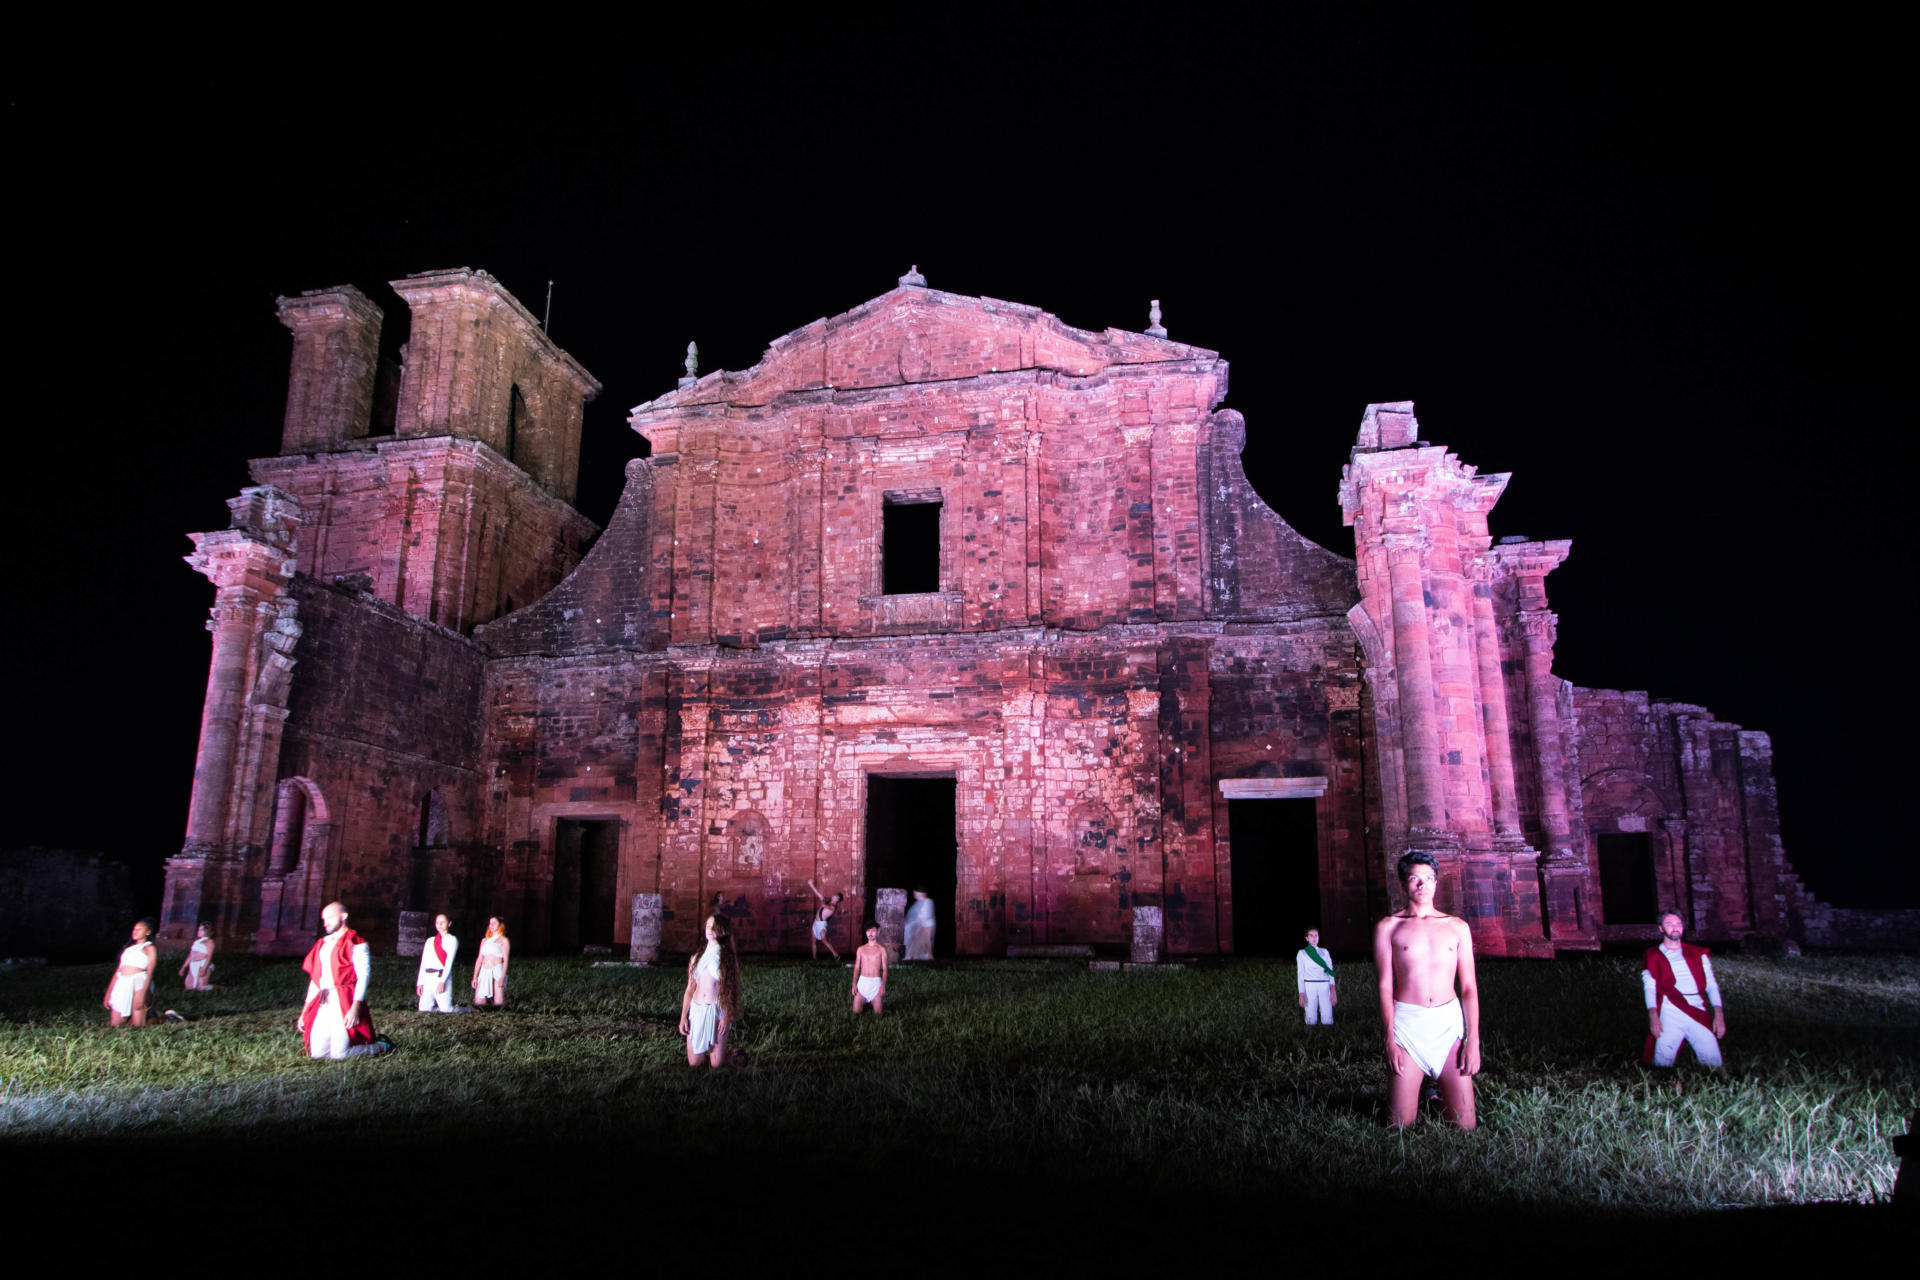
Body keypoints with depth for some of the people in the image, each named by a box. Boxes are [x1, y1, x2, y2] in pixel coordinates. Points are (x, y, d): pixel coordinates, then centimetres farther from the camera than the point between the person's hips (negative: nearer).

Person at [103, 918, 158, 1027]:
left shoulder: (150, 948, 6)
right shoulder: (128, 948, 24)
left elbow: (150, 972, -6)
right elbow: (117, 971, 22)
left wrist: (143, 994, -19)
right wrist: (108, 994, 14)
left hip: (138, 982, -6)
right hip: (121, 984, 6)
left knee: (139, 1026, -12)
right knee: (114, 1026, 1)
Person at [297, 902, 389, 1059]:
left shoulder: (356, 943, -3)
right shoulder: (322, 944, 19)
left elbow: (364, 976, -11)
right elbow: (315, 979, 22)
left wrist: (355, 1007, -22)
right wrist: (304, 1012, 17)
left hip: (345, 1004, -7)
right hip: (322, 1005, 7)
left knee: (339, 1054, -14)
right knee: (316, 1053, -3)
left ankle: (381, 1046, 10)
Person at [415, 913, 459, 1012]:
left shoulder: (452, 940, 4)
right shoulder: (430, 941, 19)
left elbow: (449, 962, -7)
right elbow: (423, 963, 14)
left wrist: (442, 981, -17)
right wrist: (420, 983, 5)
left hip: (442, 976, -5)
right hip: (428, 978, 5)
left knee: (446, 1011, -10)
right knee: (424, 1010, -2)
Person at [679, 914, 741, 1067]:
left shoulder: (729, 958, 0)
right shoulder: (697, 958, 11)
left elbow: (732, 990, -3)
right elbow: (689, 990, 11)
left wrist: (727, 1017, -13)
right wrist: (683, 1017, 5)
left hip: (718, 1010, -3)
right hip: (696, 1010, 3)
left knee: (717, 1064, -4)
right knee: (694, 1063, 3)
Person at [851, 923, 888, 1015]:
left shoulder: (881, 949, 4)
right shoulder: (861, 949, 11)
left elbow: (884, 969, 0)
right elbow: (857, 968, 11)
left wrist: (883, 985, -13)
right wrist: (854, 984, -1)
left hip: (876, 983, -2)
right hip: (862, 982, 2)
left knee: (877, 1013, -3)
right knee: (856, 1011, -3)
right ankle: (865, 1001, 28)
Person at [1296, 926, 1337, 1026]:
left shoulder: (1325, 952, 16)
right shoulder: (1302, 953, 9)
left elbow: (1330, 971, 9)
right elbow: (1300, 973, 3)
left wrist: (1333, 990, -3)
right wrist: (1301, 994, -7)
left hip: (1325, 986, 2)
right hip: (1309, 986, -2)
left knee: (1328, 1021, -6)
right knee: (1312, 1021, -7)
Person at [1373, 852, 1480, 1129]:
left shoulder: (1457, 927, 12)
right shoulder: (1388, 927, 6)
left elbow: (1469, 987, 9)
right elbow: (1385, 985, 1)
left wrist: (1473, 1039, -2)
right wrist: (1390, 1037, -9)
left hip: (1449, 1022, 2)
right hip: (1407, 1023, -1)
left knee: (1465, 1125, -2)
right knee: (1401, 1125, -2)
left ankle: (1436, 1092, 29)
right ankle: (1424, 1093, 29)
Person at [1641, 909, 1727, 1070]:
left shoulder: (1697, 953, 22)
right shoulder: (1653, 956, 14)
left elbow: (1711, 985, 15)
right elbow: (1649, 987, 3)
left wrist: (1718, 1014, -1)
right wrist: (1653, 1016, -13)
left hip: (1698, 1012, 2)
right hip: (1670, 1012, -2)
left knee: (1713, 1062, -12)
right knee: (1662, 1064, -13)